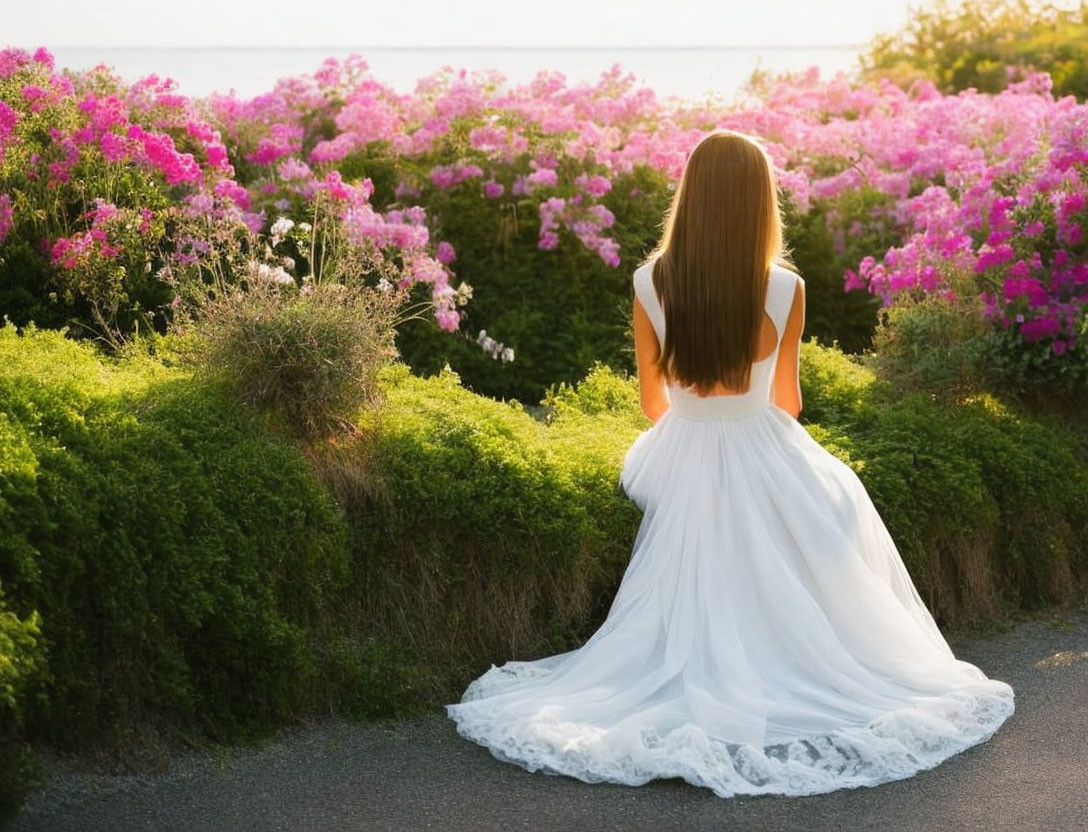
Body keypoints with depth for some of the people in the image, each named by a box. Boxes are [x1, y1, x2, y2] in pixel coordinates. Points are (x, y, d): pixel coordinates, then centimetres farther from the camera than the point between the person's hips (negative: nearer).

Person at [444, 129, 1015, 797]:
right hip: (763, 457, 0)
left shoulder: (650, 284, -13)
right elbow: (788, 398, -1)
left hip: (682, 461, 1)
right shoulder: (784, 289, -17)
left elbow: (653, 401, 0)